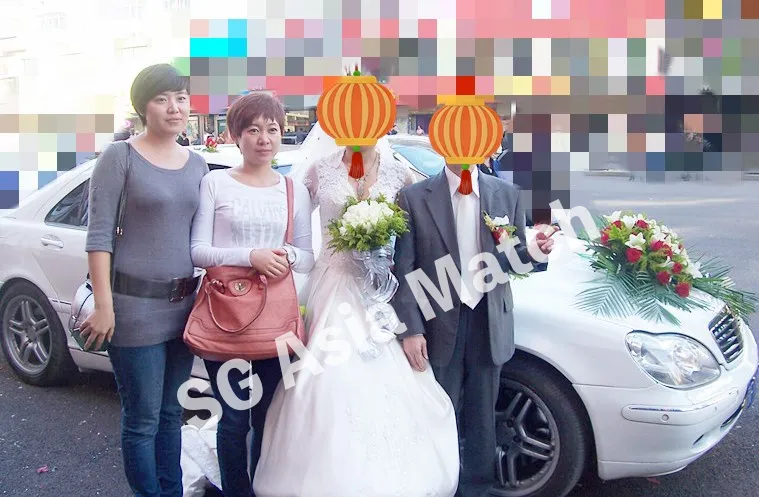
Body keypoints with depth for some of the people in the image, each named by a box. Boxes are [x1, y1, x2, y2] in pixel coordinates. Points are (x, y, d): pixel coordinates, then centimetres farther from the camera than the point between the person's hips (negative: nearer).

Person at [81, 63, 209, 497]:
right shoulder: (120, 157, -6)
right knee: (143, 420, 2)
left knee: (172, 414, 16)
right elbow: (99, 235, -9)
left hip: (183, 304, 5)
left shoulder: (198, 165, 10)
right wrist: (104, 305, -13)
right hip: (135, 304, -5)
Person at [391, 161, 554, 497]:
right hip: (439, 326, -2)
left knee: (482, 417, 13)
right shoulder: (414, 198, -4)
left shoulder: (507, 194, 4)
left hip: (489, 323, 2)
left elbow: (514, 258, 8)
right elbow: (403, 271, -5)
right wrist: (410, 330, -10)